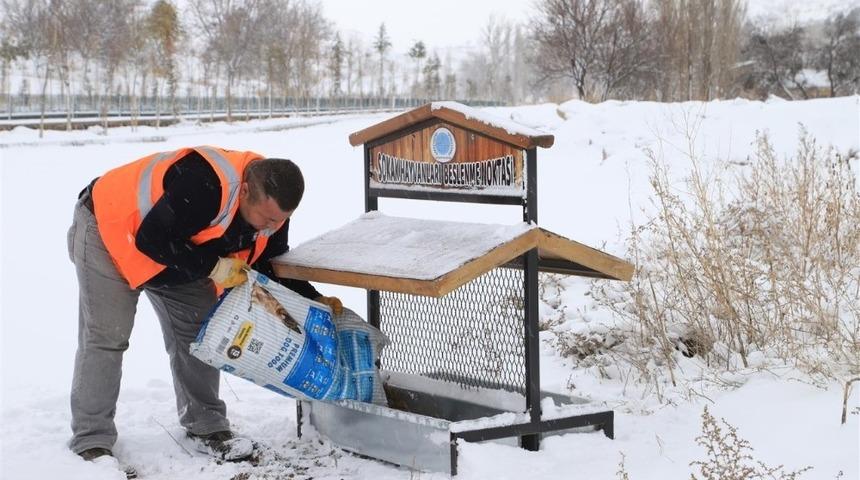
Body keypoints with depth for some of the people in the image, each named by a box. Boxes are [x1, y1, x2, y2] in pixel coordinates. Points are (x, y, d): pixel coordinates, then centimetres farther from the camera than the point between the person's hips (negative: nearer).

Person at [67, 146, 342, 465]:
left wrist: (314, 301, -14)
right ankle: (91, 443, -2)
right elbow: (152, 241, -36)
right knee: (107, 337, -11)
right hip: (108, 227, -7)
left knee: (198, 330, 3)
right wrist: (213, 267, -31)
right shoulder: (202, 186, -42)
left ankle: (205, 426, 14)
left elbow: (271, 266, -1)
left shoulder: (271, 207, -15)